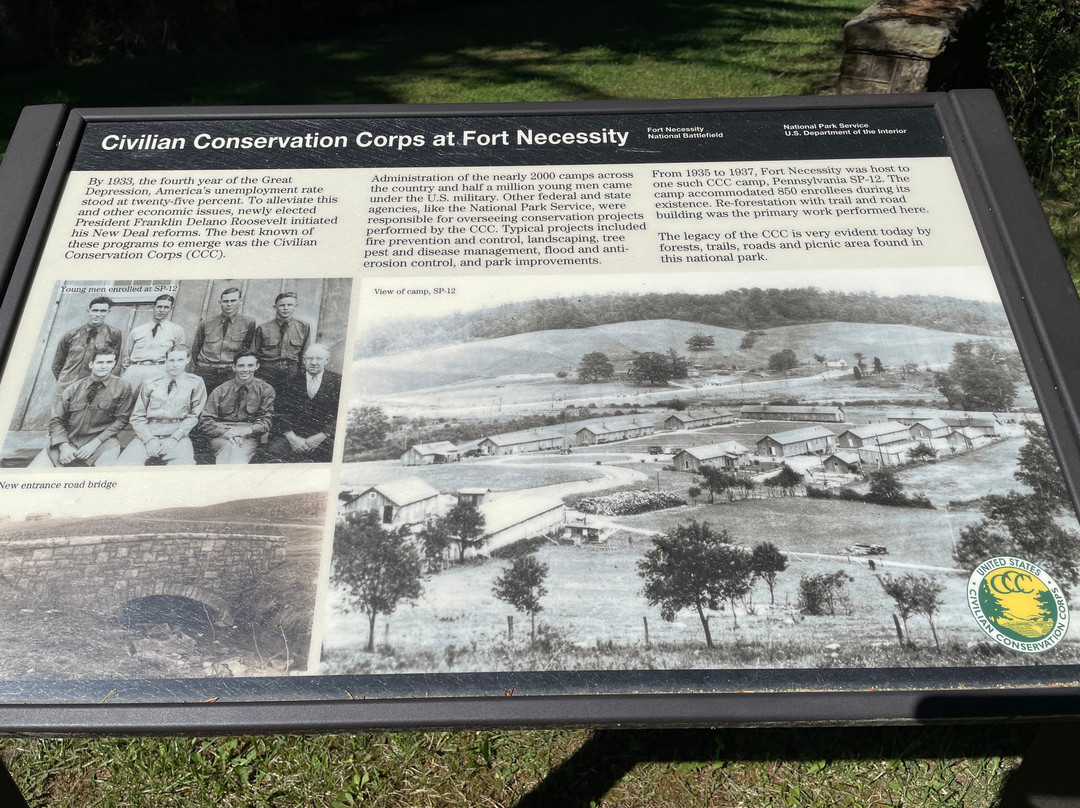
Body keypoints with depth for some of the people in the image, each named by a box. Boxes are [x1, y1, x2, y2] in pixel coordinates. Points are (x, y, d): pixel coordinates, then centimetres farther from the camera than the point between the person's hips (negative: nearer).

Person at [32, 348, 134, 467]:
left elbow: (121, 419, 0)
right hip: (69, 440, 2)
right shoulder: (74, 388, 6)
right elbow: (56, 420, 7)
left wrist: (95, 443, -10)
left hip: (102, 442, -1)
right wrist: (64, 446, -10)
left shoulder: (122, 387, 1)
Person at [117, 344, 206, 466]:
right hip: (148, 434, 3)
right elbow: (137, 417, 11)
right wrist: (149, 440, -7)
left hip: (178, 435, -2)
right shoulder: (150, 385, 13)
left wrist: (173, 439, -7)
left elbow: (193, 416, 5)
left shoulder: (195, 383, 8)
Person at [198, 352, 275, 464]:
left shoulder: (265, 390, 7)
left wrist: (244, 430, -15)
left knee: (239, 452, -36)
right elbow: (204, 422, 3)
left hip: (249, 437, 0)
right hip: (221, 436, 0)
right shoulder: (221, 391, 6)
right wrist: (225, 432, -16)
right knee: (229, 446, -36)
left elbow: (266, 422, 4)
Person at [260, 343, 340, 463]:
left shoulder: (337, 382, 7)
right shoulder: (291, 383, 14)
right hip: (295, 435, 2)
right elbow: (281, 414, 6)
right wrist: (291, 437, -11)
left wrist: (320, 437, -13)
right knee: (273, 452, -25)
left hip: (324, 438, -1)